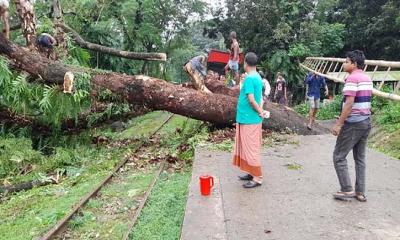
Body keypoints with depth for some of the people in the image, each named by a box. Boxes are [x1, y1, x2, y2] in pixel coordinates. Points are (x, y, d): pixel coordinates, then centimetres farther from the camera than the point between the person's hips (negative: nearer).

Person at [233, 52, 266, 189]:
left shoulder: (249, 78, -18)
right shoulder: (257, 77, 12)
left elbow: (251, 99, -23)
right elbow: (260, 98, 13)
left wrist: (260, 112, -10)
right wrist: (260, 110, 0)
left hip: (249, 120, -10)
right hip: (249, 119, 10)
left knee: (251, 148, -2)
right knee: (248, 147, 17)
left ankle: (257, 178, 7)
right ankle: (252, 173, 28)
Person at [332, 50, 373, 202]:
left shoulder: (352, 78, -15)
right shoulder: (367, 78, 13)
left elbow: (349, 104, -22)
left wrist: (339, 124, -19)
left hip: (353, 123, -9)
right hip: (366, 122, 9)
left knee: (339, 156, 1)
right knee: (360, 158, 12)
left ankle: (347, 190, 4)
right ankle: (360, 192, 16)